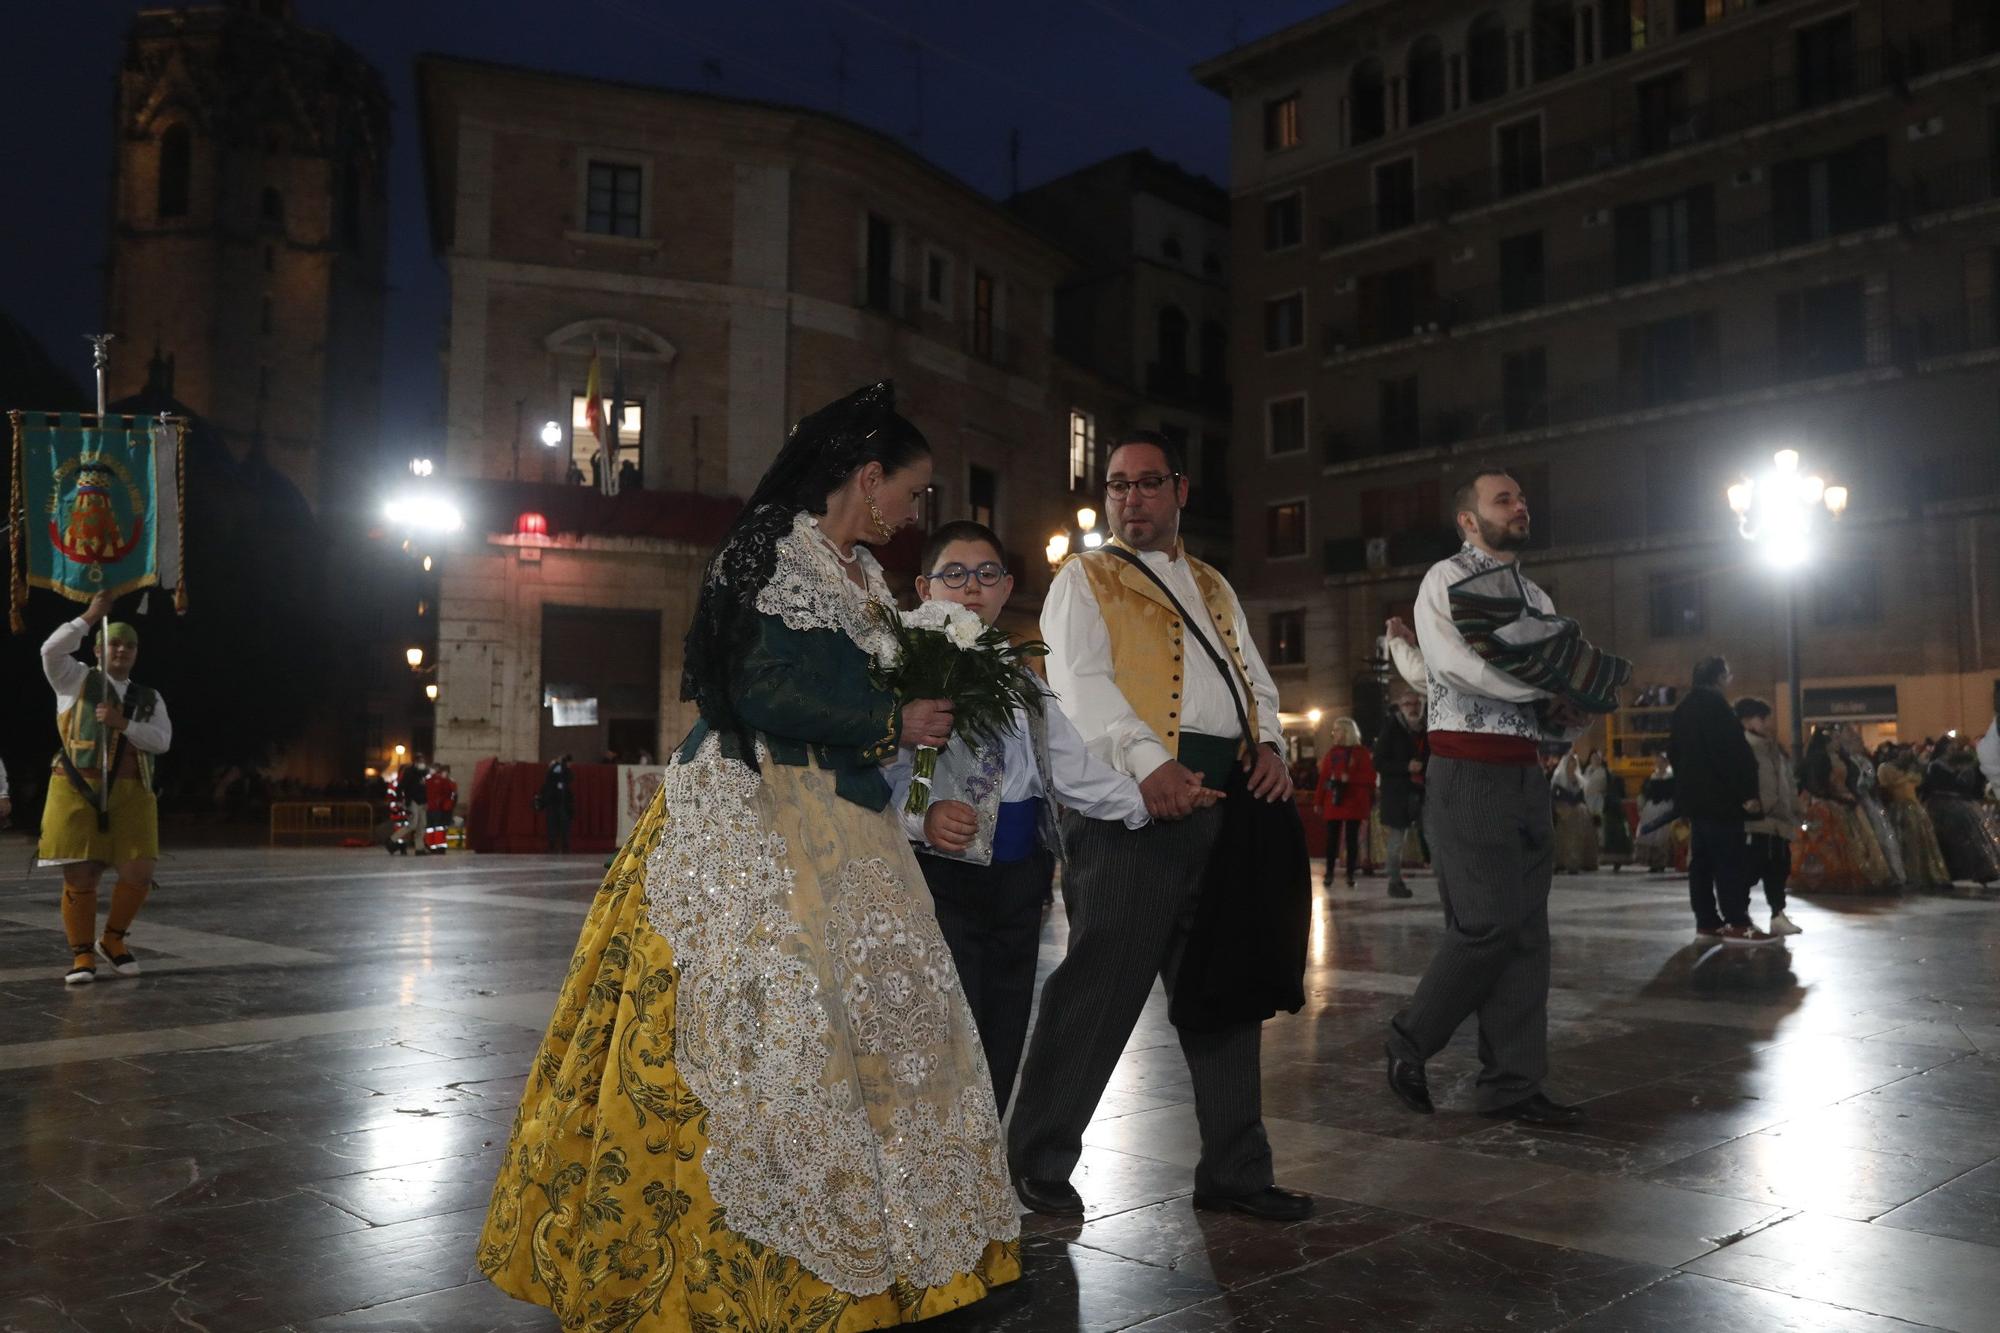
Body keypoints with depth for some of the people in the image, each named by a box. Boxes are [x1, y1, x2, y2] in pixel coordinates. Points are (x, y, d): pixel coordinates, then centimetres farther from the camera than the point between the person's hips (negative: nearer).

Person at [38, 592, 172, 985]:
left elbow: (161, 741, 3)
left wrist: (122, 722, -11)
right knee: (80, 876, -2)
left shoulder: (149, 698, 17)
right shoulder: (77, 680, 11)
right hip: (78, 791, -2)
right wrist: (90, 616, -5)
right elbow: (51, 650, -9)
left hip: (130, 794, 3)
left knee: (138, 872, -6)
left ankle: (113, 938, 17)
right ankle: (82, 955, 11)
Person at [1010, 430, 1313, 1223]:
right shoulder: (1085, 580, 7)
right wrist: (1148, 760, -23)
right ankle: (1039, 1163, 7)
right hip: (1132, 802, -6)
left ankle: (1234, 1171, 20)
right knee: (1100, 985, -6)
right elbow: (1080, 681, -8)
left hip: (1224, 803, 6)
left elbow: (1254, 680, 22)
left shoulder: (1214, 588, 26)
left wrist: (1270, 745, 0)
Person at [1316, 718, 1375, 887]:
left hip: (1354, 804, -2)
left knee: (1352, 839, 2)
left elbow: (1370, 777, -5)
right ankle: (1329, 873, 8)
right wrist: (1318, 801, 2)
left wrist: (1350, 778, -17)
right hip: (1333, 802, 2)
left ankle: (1350, 874, 8)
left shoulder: (1361, 752, 1)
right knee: (1332, 839, 1)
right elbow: (1323, 777, 5)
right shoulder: (1332, 752, 9)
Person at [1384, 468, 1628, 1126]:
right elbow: (1465, 664, -18)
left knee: (1526, 931, 5)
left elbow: (1561, 672, 19)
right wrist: (1552, 685, -7)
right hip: (1468, 771, -7)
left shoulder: (1533, 595, 19)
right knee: (1486, 922, -11)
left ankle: (1512, 1085, 11)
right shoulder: (1447, 579, -2)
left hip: (1525, 773, 8)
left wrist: (1572, 706, -5)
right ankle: (1408, 1042, 8)